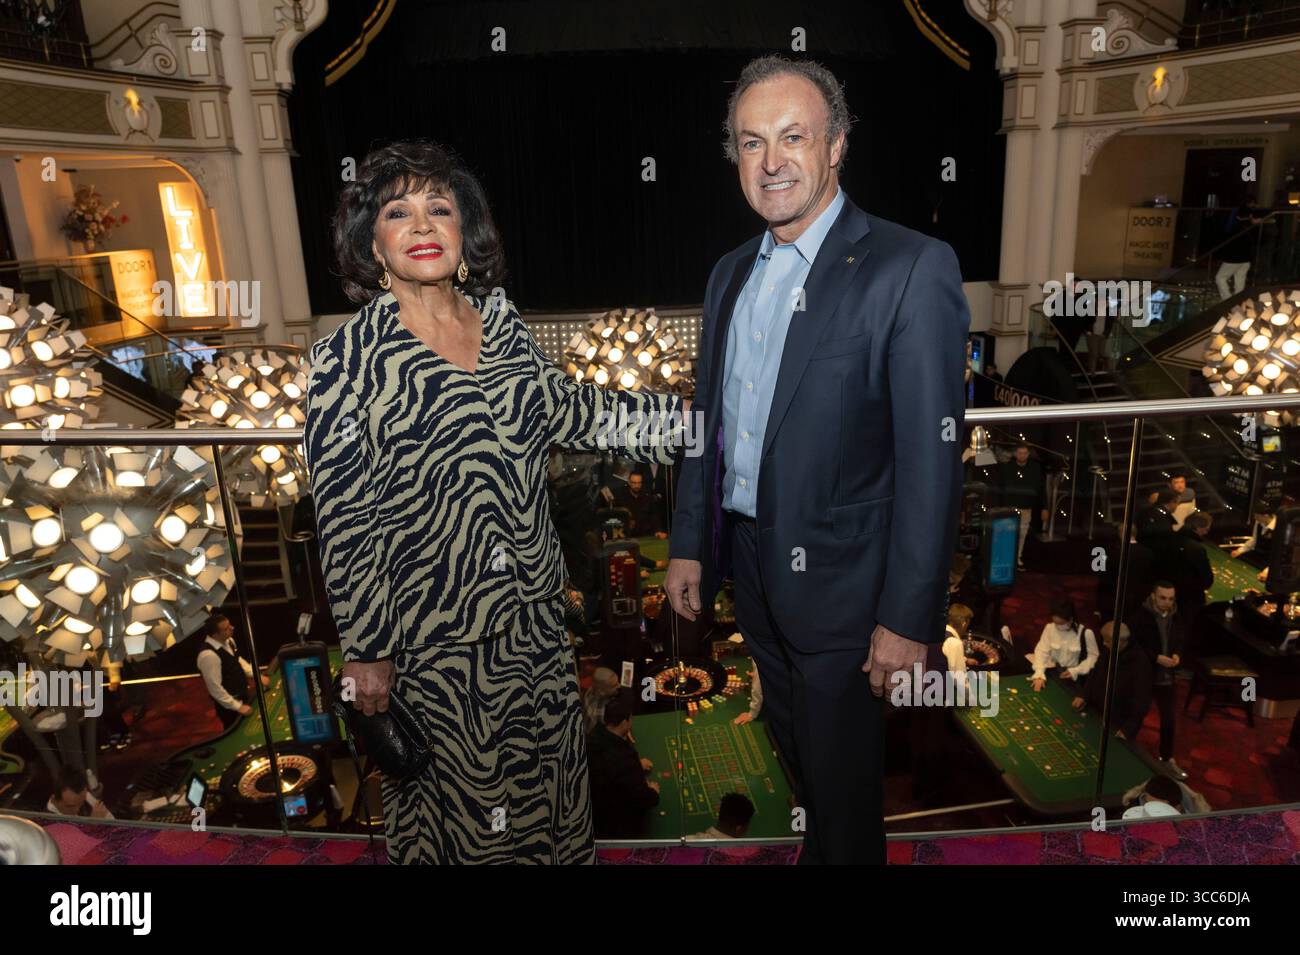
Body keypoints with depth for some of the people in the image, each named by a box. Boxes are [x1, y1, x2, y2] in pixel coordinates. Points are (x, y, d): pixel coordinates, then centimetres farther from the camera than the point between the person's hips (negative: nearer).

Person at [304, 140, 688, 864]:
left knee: (546, 771, 23)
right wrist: (366, 651, -9)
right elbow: (343, 520, -12)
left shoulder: (500, 318, 0)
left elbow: (565, 409, 11)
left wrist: (682, 415, 9)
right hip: (434, 640, -5)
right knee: (461, 794, 16)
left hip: (536, 613, 5)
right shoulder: (348, 360, -14)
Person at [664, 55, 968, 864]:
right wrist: (690, 543, 10)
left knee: (842, 775, 13)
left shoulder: (910, 268, -16)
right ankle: (817, 844, 50)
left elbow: (932, 456, -18)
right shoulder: (732, 272, 6)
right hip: (749, 563, 6)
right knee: (793, 748, 25)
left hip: (837, 580, -6)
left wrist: (910, 615, -17)